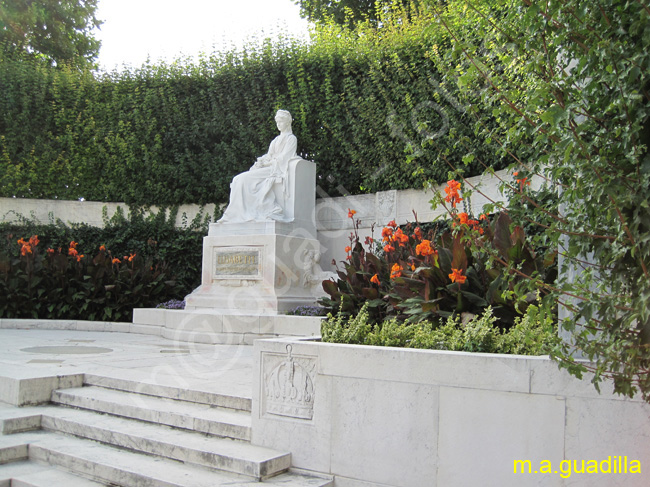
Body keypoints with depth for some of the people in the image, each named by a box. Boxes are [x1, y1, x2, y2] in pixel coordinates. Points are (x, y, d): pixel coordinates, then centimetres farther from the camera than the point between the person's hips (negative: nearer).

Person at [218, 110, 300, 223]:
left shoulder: (291, 138, 4)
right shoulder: (276, 139, 28)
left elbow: (283, 159, -7)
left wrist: (264, 163, -11)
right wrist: (259, 162, -1)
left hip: (278, 170, -8)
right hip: (270, 168, 8)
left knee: (246, 178, -25)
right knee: (238, 180, -13)